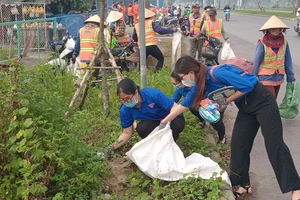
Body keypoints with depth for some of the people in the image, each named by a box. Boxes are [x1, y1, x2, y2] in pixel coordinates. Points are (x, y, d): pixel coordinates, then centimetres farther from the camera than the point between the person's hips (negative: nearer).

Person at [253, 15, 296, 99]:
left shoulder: (284, 42, -2)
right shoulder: (263, 43, -16)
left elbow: (287, 61, 3)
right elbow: (256, 62, -11)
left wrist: (291, 77, 5)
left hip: (278, 78, 5)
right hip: (266, 78, -5)